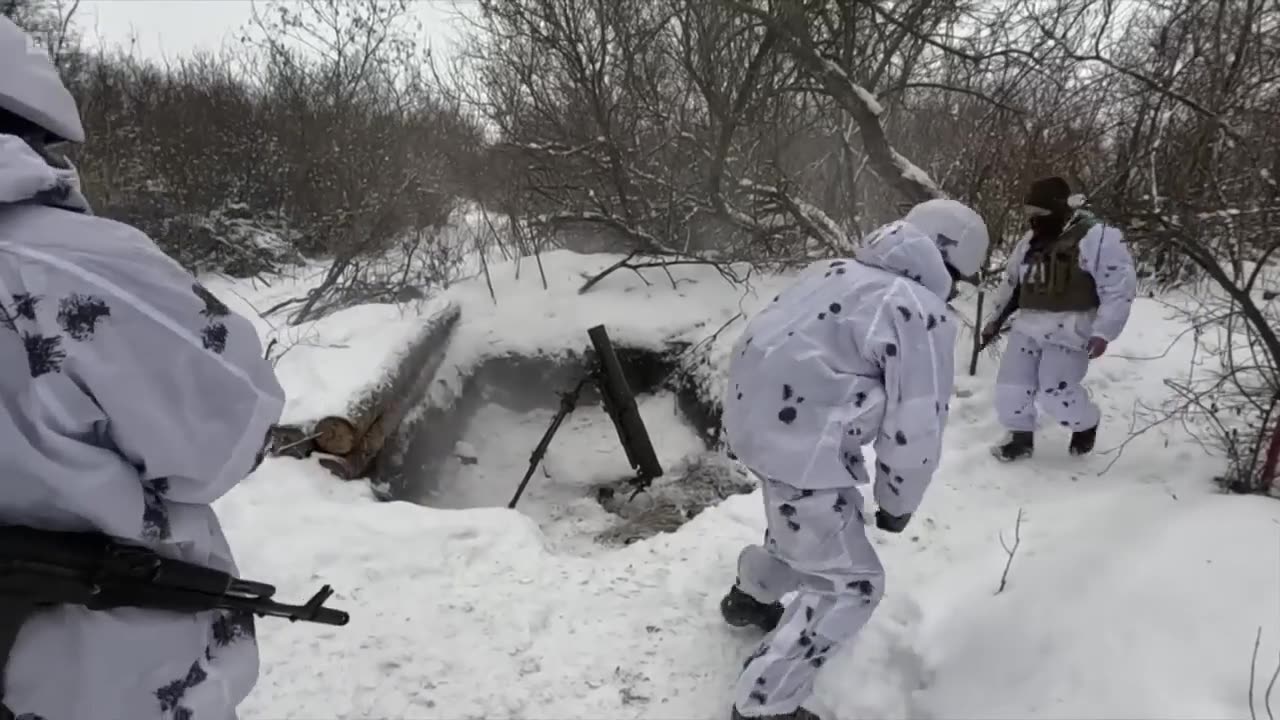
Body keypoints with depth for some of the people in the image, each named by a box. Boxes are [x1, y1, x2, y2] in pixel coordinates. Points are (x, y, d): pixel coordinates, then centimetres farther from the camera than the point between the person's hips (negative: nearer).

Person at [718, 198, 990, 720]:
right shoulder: (924, 315, -11)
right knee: (850, 585, 5)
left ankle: (750, 596, 57)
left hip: (757, 420, 9)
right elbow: (916, 430, -12)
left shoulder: (835, 270, 13)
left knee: (819, 522, 33)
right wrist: (898, 503, 5)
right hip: (803, 449, -9)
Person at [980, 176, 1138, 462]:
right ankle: (1021, 438, 24)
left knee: (1056, 392, -9)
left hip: (1068, 330, -7)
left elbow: (1119, 287, -11)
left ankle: (1087, 424, 23)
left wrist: (1103, 332, -16)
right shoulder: (1031, 241, 13)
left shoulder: (1097, 236, -9)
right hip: (1027, 326, 7)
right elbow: (1011, 283, 24)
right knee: (1010, 385, 2)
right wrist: (995, 319, 24)